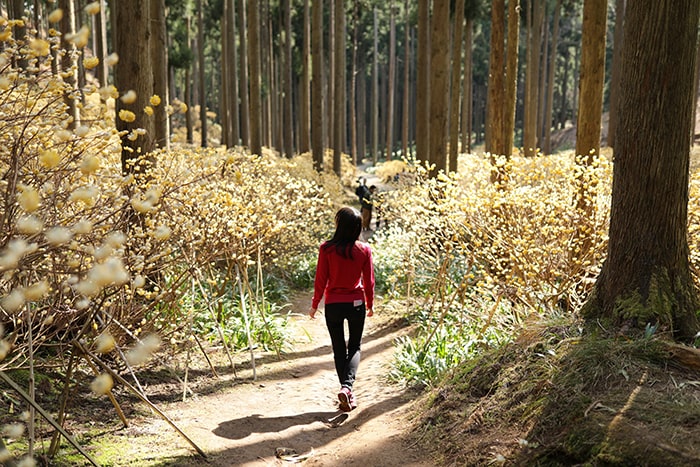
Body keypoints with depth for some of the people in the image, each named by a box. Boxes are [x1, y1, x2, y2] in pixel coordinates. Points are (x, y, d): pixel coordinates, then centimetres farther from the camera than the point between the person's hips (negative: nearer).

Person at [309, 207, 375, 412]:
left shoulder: (326, 249, -11)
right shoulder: (364, 250, -7)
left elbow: (320, 280, -6)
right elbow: (369, 281, 0)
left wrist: (314, 305, 7)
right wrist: (370, 304, 15)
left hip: (333, 305, 0)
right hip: (356, 304, 1)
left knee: (339, 349, 14)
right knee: (355, 347, 14)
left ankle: (347, 393, 16)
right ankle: (347, 386, -8)